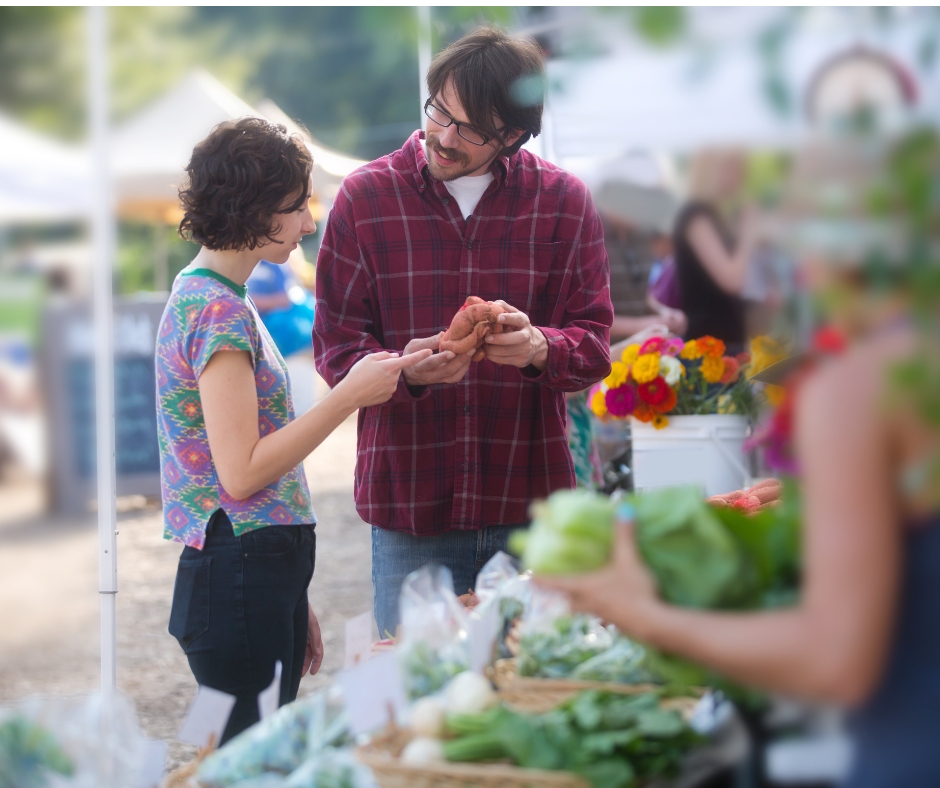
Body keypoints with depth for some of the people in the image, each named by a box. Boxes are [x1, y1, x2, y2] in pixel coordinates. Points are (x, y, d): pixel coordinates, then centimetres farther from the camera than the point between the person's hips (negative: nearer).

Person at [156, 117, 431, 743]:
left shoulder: (207, 298, 17)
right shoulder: (219, 312, -13)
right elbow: (240, 473, -19)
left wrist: (293, 604, 22)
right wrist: (350, 396, -14)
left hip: (265, 573, 10)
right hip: (239, 575, -10)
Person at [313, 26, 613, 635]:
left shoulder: (564, 201, 4)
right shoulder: (367, 197, 2)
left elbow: (594, 344, 2)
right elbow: (336, 344, 0)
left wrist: (539, 347, -21)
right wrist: (405, 370, -22)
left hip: (529, 502, 1)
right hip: (407, 507, 0)